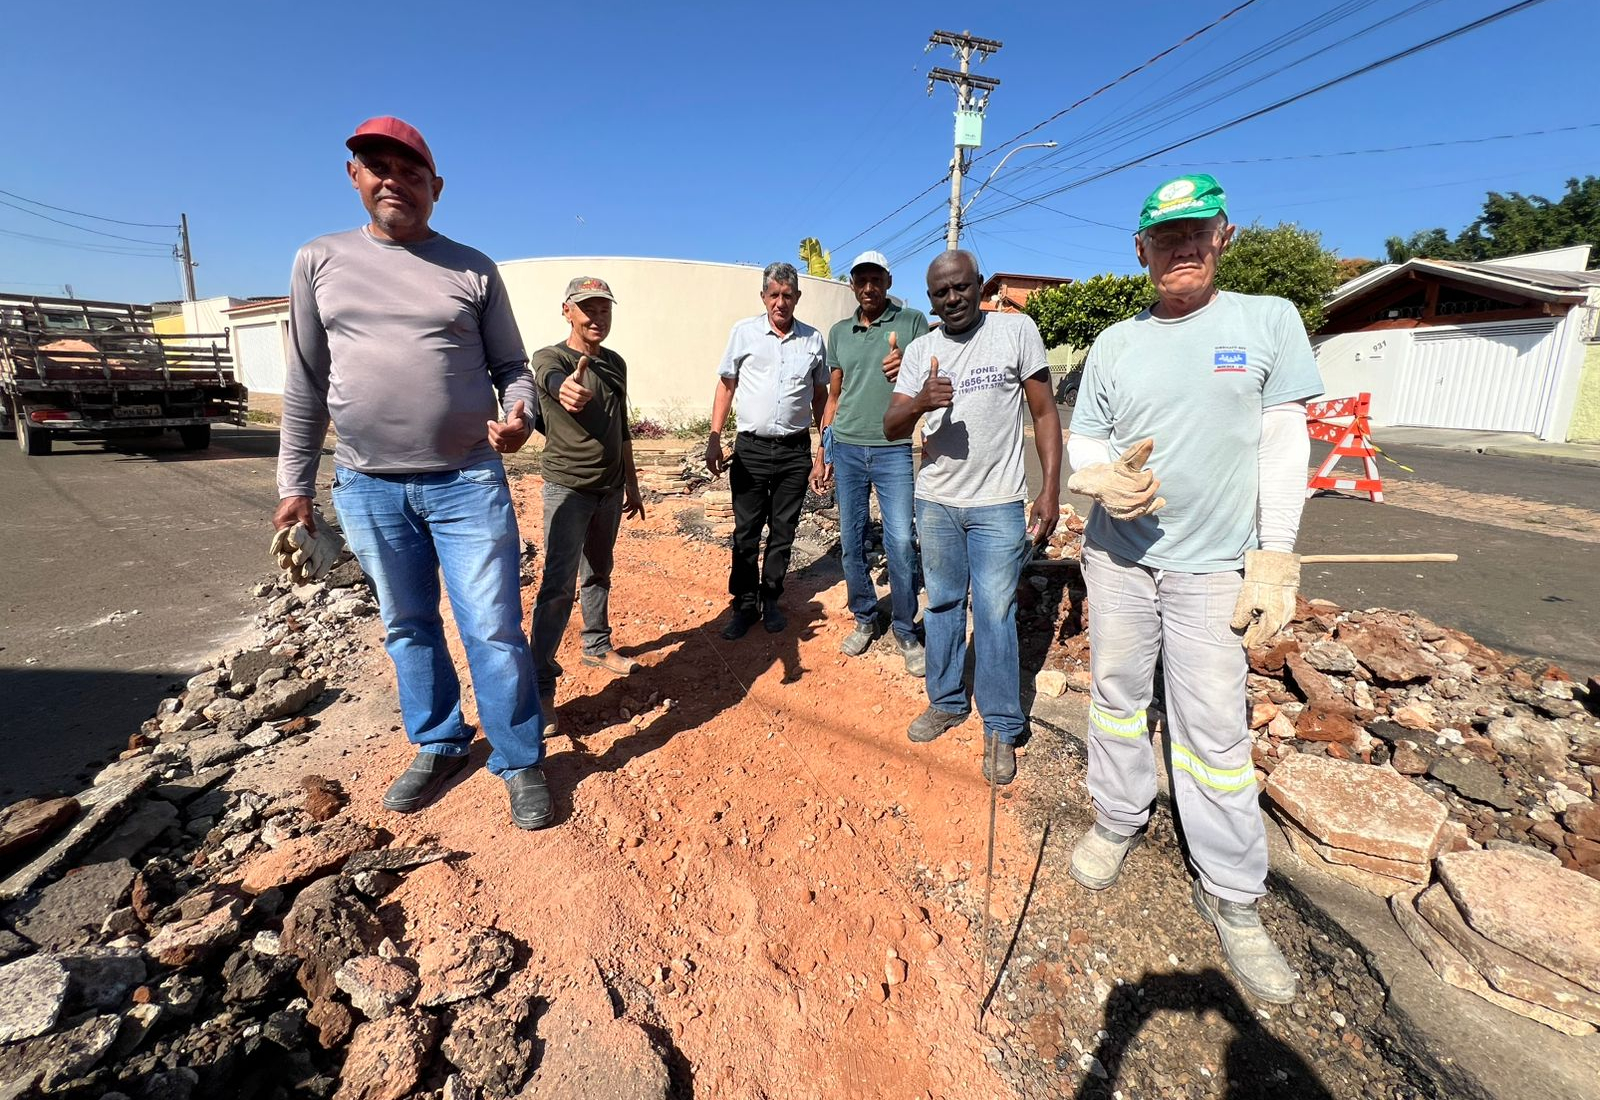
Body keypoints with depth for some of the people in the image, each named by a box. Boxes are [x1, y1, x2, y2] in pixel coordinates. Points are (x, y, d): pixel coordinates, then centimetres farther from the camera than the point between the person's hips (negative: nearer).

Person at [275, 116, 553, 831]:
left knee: (494, 631, -2)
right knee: (407, 628, 14)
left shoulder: (473, 270, 4)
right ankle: (438, 747, 33)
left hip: (468, 482, -2)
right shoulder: (320, 261, 8)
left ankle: (519, 761, 15)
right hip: (368, 488, 3)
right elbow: (306, 383, 9)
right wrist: (295, 485, 8)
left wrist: (519, 412, -17)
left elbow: (511, 365, 6)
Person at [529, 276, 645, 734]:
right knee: (559, 584, -11)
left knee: (598, 573, 18)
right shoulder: (550, 358, -10)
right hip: (568, 487, -6)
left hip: (610, 488, 6)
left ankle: (597, 646, 35)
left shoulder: (616, 364, 10)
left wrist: (632, 484, 17)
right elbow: (554, 381, -36)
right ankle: (540, 686, -6)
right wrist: (567, 389, -60)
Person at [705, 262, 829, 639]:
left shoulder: (813, 339, 6)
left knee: (783, 531, 9)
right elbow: (725, 385, 5)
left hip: (795, 451, 2)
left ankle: (770, 600, 24)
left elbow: (820, 396, 13)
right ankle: (744, 604, 17)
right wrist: (714, 438, -3)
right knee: (746, 531, 4)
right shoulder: (744, 332, 2)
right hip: (751, 448, -1)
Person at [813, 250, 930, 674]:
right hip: (846, 449, 4)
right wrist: (821, 455, 14)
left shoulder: (912, 322, 2)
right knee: (851, 542, 7)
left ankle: (905, 631, 10)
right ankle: (865, 620, 24)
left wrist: (908, 368, -24)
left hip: (894, 451, -3)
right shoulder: (838, 333, 13)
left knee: (901, 543, -7)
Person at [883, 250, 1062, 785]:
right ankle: (946, 701, 32)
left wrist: (1050, 489, -9)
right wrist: (920, 402, -24)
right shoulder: (920, 350, 5)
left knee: (995, 615, 1)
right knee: (943, 605, 15)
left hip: (998, 505, -3)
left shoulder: (1017, 329, -3)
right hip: (935, 501, 4)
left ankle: (1000, 727, 17)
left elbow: (1045, 413, -2)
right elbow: (891, 428, -2)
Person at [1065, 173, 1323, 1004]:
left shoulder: (1269, 321, -1)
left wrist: (1276, 558, -9)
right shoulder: (1113, 344, 5)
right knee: (1116, 695, 14)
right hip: (1117, 553, 3)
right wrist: (1103, 480, -18)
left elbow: (1283, 444, -3)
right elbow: (1081, 445, 6)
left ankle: (1232, 897, 18)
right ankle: (1118, 820, 36)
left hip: (1211, 564, -2)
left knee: (1214, 729, 0)